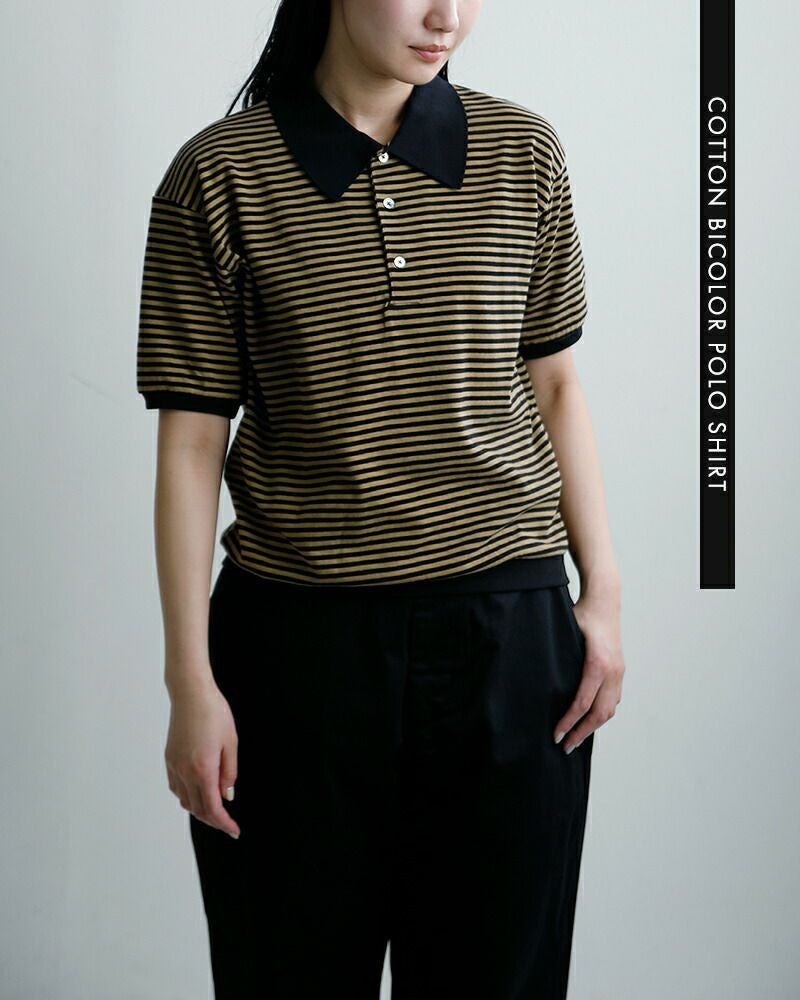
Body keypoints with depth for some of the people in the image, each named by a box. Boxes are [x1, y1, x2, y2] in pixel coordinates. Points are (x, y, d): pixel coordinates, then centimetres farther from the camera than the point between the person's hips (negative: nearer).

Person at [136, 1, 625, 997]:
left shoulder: (523, 153, 3)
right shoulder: (220, 176, -5)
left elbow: (552, 384, 11)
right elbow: (191, 440, -4)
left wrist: (602, 590, 5)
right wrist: (191, 681, -6)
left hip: (508, 625, 2)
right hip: (298, 640, -2)